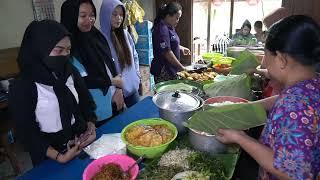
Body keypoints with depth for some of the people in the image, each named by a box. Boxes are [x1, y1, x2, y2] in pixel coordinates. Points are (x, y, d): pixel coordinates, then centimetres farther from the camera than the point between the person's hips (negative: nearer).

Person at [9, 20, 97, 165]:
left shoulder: (70, 72, -4)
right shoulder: (22, 87, -18)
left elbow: (86, 101, 6)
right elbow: (26, 133, -14)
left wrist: (91, 126, -9)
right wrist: (59, 157, -20)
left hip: (83, 143, 5)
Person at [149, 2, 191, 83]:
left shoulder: (170, 27, 12)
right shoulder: (162, 29, -17)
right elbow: (167, 52, -22)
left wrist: (181, 48, 11)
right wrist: (182, 68, -16)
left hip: (172, 69, 9)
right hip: (163, 71, -9)